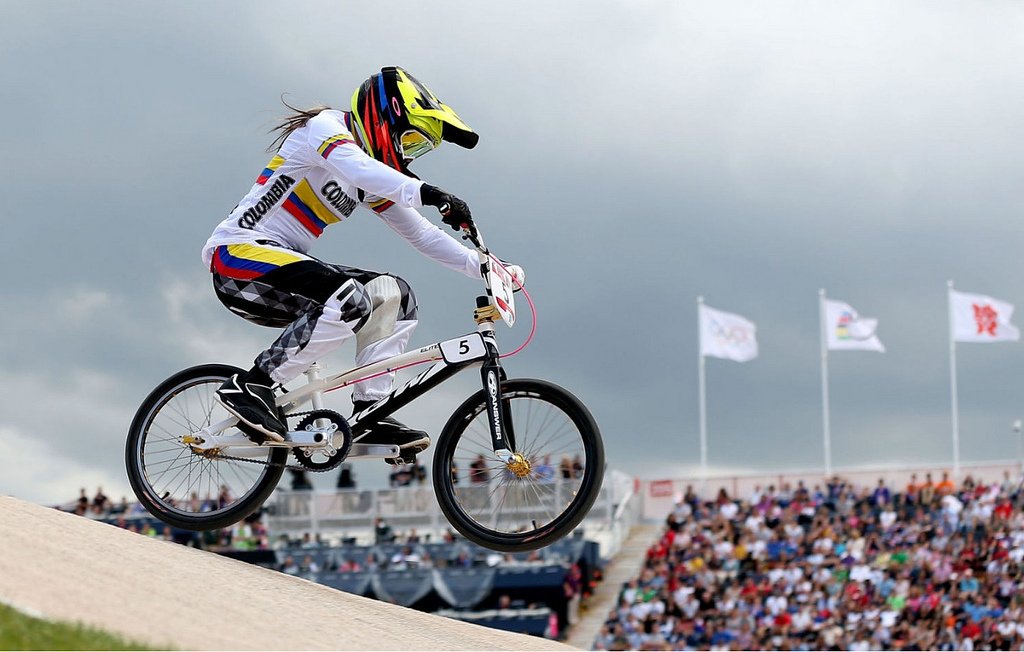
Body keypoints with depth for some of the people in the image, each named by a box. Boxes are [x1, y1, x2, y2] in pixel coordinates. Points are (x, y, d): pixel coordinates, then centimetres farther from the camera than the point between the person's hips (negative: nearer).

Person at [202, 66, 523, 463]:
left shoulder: (376, 185, 17)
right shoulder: (326, 127, -9)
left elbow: (421, 235, 18)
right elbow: (356, 168, -31)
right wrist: (426, 193, -43)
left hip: (283, 264, 9)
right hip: (238, 251, -9)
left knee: (395, 296, -1)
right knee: (349, 300, -30)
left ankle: (370, 415, -6)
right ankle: (251, 386, -24)